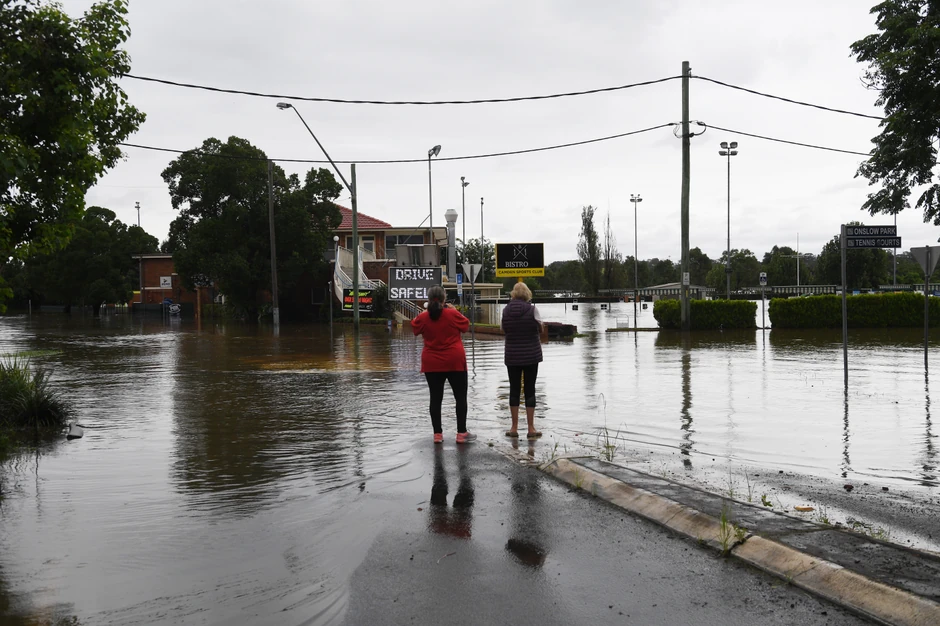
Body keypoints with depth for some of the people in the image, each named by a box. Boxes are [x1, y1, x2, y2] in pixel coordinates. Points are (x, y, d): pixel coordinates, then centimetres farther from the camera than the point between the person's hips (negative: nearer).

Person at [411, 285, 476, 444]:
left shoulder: (423, 317, -5)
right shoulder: (453, 314, -11)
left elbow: (414, 327, 15)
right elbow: (466, 326, 5)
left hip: (432, 364, 2)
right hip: (455, 362, -2)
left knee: (436, 398, 7)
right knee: (460, 397, 6)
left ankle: (437, 434, 8)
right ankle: (461, 433, 7)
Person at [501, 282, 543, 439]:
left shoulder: (506, 310, -2)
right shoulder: (532, 309, -10)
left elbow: (505, 330, 5)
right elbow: (540, 329, 0)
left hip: (512, 355, 2)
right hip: (531, 355, -2)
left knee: (514, 389, 9)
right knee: (530, 390, 4)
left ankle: (514, 427, 11)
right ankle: (531, 429, 5)